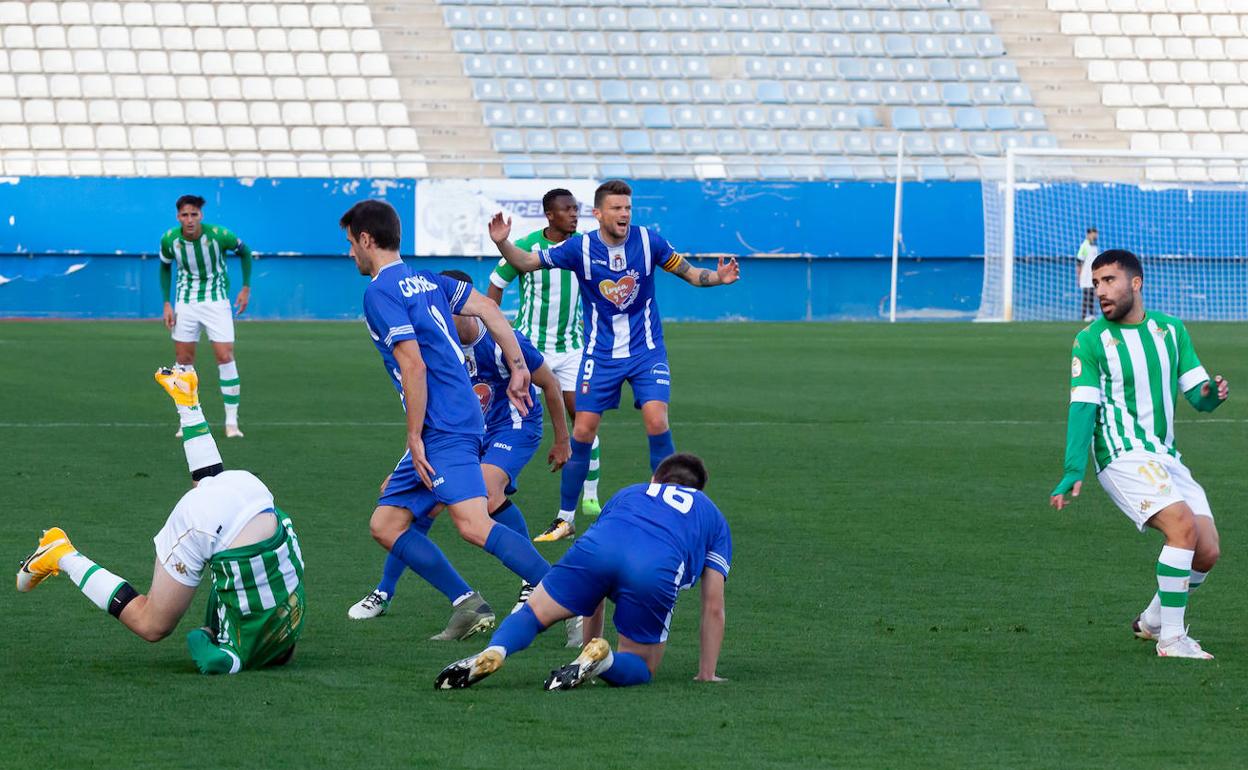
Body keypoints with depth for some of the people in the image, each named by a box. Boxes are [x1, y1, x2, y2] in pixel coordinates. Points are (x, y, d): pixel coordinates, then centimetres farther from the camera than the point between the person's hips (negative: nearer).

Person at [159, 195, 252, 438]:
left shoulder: (218, 235, -19)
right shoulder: (169, 239, -12)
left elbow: (244, 252, 1)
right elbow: (165, 267, 9)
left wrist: (246, 288, -3)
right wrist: (166, 304, 2)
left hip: (216, 301, -2)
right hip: (186, 303, 2)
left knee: (225, 356, -10)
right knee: (184, 359, 2)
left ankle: (232, 421, -4)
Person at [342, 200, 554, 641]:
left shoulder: (380, 292, -9)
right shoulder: (425, 281, 19)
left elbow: (413, 365, -17)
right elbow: (487, 309, 16)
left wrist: (415, 437, -13)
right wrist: (517, 369, 15)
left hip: (445, 430, -10)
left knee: (474, 525, -22)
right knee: (385, 525, 11)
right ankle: (467, 605, 5)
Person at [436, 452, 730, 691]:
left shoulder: (627, 494, 43)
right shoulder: (713, 516, 37)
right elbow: (713, 606, 30)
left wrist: (590, 640, 53)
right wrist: (707, 675, 35)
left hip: (597, 546, 2)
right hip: (657, 570, -2)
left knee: (533, 613, 17)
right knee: (640, 667, 16)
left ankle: (493, 652, -17)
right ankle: (602, 660, -19)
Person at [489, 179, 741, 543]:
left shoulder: (647, 241, -8)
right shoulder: (581, 248, -9)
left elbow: (687, 272, 2)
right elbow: (526, 262, -3)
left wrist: (718, 278, -17)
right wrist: (502, 243, -22)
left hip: (647, 351, 0)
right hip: (600, 355, 0)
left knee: (657, 421, -17)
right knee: (582, 431, -4)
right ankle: (565, 518, 10)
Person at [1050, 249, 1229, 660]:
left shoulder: (1171, 330, 10)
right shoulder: (1091, 340, -3)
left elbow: (1197, 394, 8)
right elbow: (1083, 407, -9)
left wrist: (1212, 394, -16)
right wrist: (1073, 471, -19)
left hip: (1166, 457, 6)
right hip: (1124, 457, -6)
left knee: (1207, 552, -2)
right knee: (1184, 526, -26)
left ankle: (1154, 619, 24)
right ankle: (1171, 639, -20)